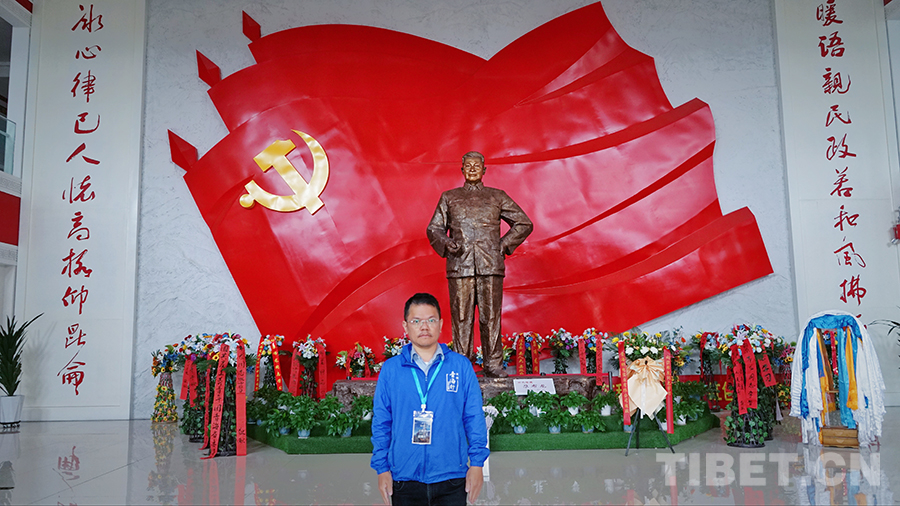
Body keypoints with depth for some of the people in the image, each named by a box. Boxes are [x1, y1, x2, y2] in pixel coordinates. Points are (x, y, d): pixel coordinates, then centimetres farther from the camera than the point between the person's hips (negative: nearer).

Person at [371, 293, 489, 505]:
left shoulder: (461, 366, 1)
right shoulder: (390, 369, 1)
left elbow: (474, 419, 4)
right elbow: (381, 423, 5)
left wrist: (477, 463, 0)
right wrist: (382, 468, 2)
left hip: (451, 480, 0)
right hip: (405, 479, 1)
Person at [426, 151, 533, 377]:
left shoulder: (497, 197, 14)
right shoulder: (449, 197, 16)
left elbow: (524, 223, 17)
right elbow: (434, 228, 18)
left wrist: (504, 245, 6)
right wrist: (446, 243, -3)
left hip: (490, 265, 0)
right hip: (460, 264, 0)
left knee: (491, 315, -1)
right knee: (461, 315, -1)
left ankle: (493, 364, 7)